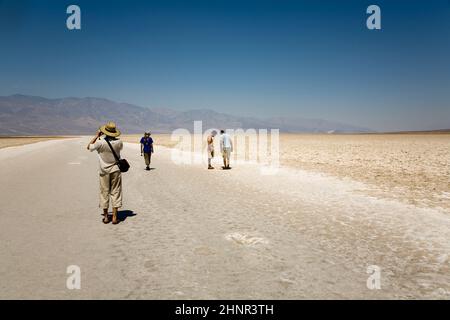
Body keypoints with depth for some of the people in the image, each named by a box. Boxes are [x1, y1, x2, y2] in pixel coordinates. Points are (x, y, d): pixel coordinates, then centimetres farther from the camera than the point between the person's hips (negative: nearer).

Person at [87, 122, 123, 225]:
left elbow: (89, 147, 3)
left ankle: (106, 216, 15)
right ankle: (114, 217, 4)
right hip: (115, 170, 1)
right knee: (115, 192, 5)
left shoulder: (100, 142, -15)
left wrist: (97, 136, 6)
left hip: (104, 171, -1)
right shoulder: (118, 142, -9)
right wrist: (112, 137, 14)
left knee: (104, 192, 9)